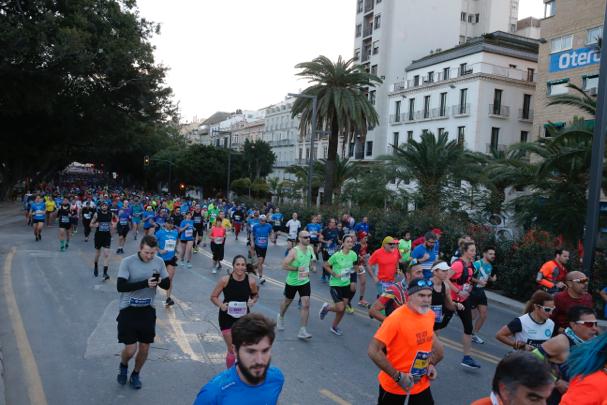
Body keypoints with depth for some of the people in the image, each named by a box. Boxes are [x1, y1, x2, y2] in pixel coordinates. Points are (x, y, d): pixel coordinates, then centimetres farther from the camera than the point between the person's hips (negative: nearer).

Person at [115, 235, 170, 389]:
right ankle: (123, 366, 33)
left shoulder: (159, 262, -3)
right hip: (128, 310, -3)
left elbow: (167, 285, 3)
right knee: (131, 349, -3)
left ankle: (135, 374, 39)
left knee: (145, 348, 12)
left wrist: (160, 281, -20)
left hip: (148, 310, 4)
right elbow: (120, 286, -22)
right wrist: (145, 283, -29)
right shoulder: (127, 262, -15)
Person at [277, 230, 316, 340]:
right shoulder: (294, 251, -21)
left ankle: (302, 331, -4)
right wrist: (297, 269, -24)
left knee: (306, 305, -9)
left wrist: (309, 266, 0)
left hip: (305, 282, 3)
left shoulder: (310, 248, -2)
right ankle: (280, 317, 51)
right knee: (287, 301, 19)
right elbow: (284, 265, -22)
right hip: (292, 282, -3)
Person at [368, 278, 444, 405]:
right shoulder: (396, 318, -25)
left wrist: (431, 364, 3)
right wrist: (397, 376, -23)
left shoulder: (430, 315, -5)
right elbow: (373, 351, -25)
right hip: (393, 387, -5)